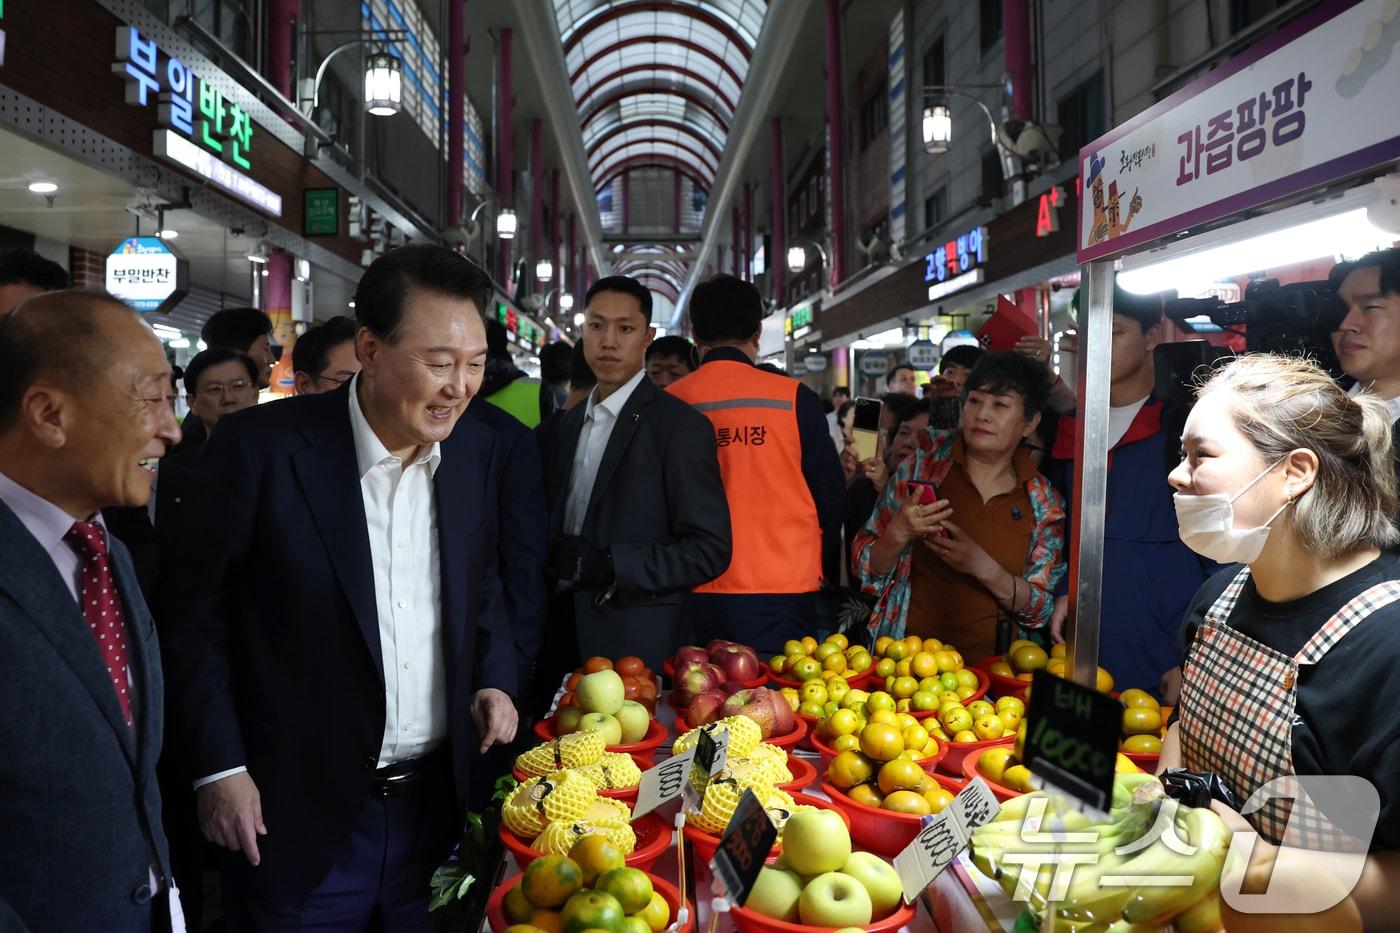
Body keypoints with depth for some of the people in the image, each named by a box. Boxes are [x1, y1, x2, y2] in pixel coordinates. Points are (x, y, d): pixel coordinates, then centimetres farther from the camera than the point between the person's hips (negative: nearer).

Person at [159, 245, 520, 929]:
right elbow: (194, 611, -7)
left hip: (438, 800, 5)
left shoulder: (476, 449, 0)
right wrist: (218, 766, -10)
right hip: (300, 817, -4)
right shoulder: (260, 448, -15)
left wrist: (496, 678, -1)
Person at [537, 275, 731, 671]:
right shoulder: (568, 424, 12)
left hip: (637, 642, -6)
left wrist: (609, 566, -22)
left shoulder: (681, 426, -10)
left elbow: (710, 550, -14)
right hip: (565, 628, 6)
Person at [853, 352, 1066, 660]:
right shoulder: (924, 464, 0)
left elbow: (1044, 609, 3)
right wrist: (898, 533, -17)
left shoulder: (1044, 503, 3)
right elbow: (868, 570, 4)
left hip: (990, 661, 1)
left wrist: (982, 566, -14)